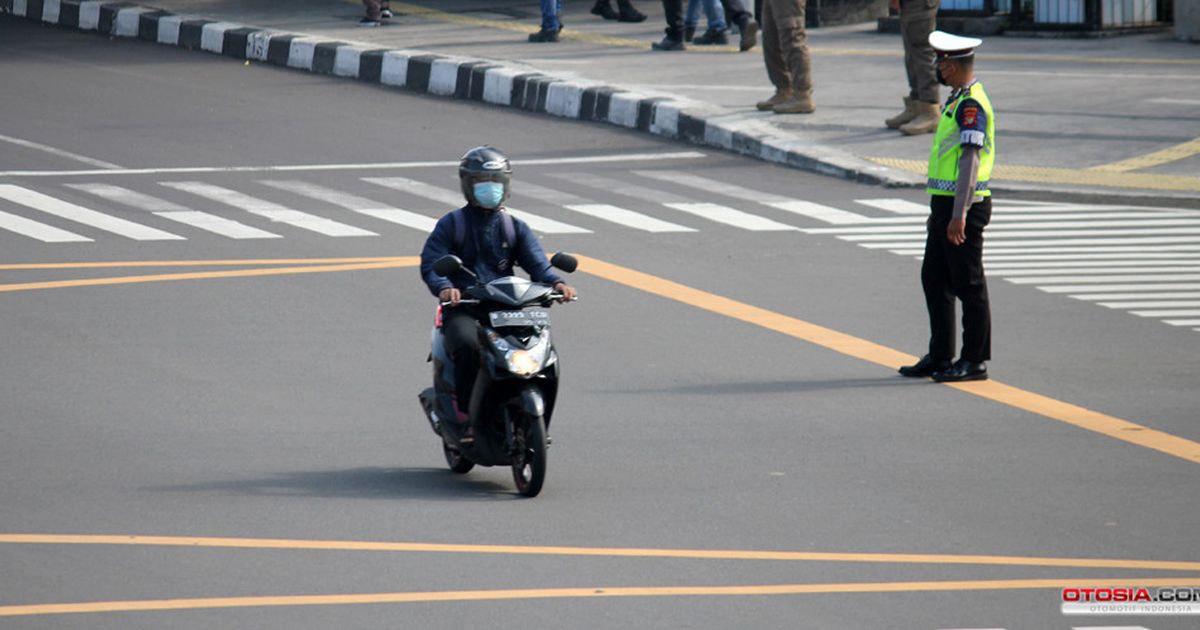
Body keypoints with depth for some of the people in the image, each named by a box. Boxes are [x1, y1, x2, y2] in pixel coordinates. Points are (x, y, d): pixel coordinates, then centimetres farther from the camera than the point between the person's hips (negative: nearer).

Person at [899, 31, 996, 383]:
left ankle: (975, 361, 4)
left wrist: (959, 215, -26)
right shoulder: (958, 100, 15)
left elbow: (971, 159, -23)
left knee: (969, 286, -2)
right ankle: (939, 357, 20)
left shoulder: (972, 105, -18)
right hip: (945, 205, 10)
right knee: (934, 279, 13)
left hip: (963, 207, -10)